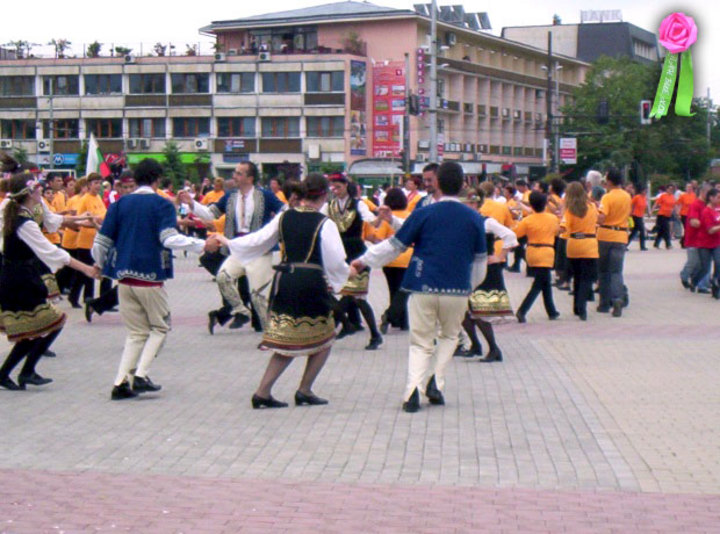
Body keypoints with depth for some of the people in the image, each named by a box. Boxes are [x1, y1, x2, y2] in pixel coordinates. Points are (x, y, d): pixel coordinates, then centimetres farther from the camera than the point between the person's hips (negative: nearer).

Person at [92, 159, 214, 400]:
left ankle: (121, 382, 2)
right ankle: (140, 375, -5)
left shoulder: (119, 204, 7)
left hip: (123, 276, 4)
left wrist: (99, 264, 25)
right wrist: (202, 245, -19)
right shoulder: (162, 205, -5)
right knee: (160, 327, 13)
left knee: (136, 333, 14)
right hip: (150, 277, -4)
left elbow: (102, 240, 7)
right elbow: (169, 238, -20)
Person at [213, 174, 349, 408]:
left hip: (284, 282, 5)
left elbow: (256, 240, 11)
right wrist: (346, 272, 15)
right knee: (324, 340, 14)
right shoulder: (324, 224, -7)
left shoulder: (284, 218, 5)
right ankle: (304, 390, 12)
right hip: (312, 284, -5)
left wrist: (228, 242, 26)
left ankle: (263, 391, 4)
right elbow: (336, 261, -7)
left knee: (288, 343, 13)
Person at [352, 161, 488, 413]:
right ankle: (435, 382, 10)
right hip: (458, 290, 1)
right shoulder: (475, 219, 2)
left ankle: (412, 390, -11)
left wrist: (363, 260, 15)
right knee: (449, 336, 25)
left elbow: (395, 245, 2)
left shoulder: (423, 214, -4)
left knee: (421, 343, 9)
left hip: (423, 288, -1)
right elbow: (480, 260, 10)